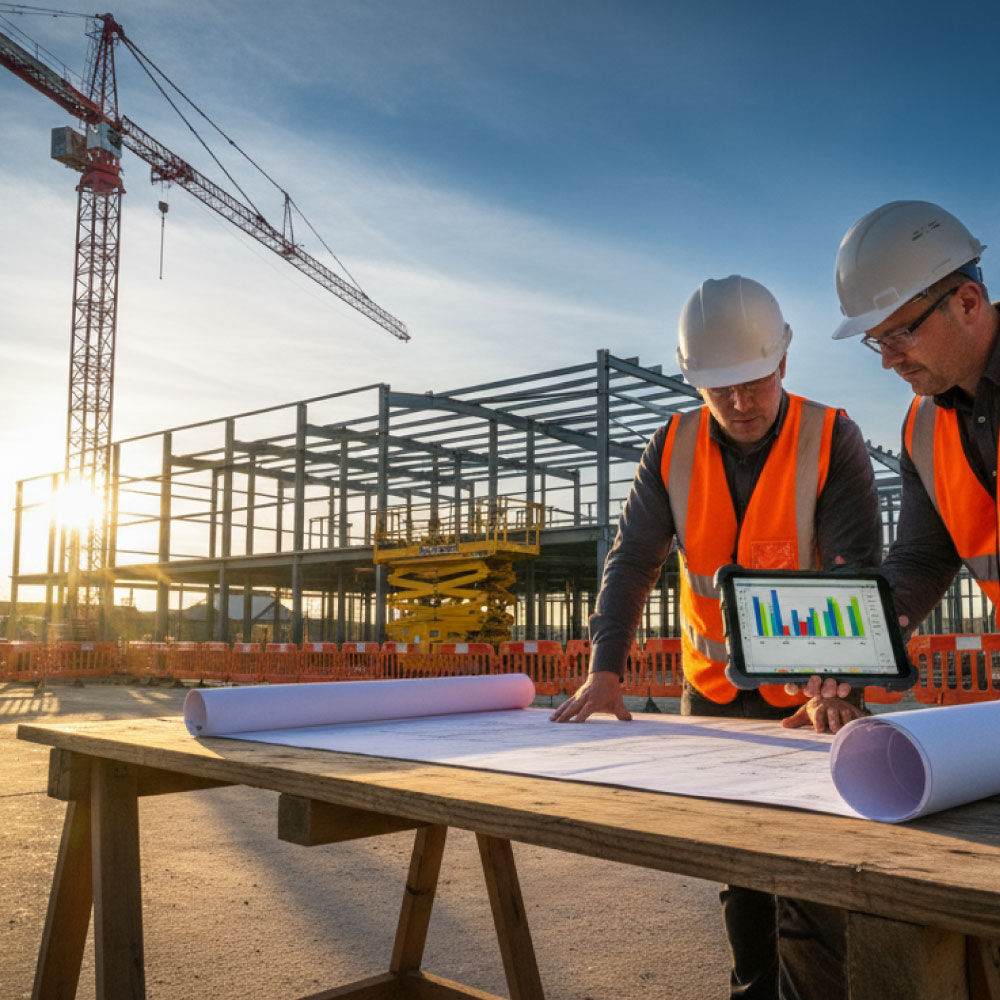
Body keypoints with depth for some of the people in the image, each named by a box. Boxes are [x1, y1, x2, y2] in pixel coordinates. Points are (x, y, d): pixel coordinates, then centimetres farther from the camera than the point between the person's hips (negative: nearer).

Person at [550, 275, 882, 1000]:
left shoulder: (831, 440, -13)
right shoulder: (673, 449, -4)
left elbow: (858, 570, -19)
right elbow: (632, 561, -5)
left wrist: (837, 684, -33)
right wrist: (606, 670, -16)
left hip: (806, 696, -3)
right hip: (711, 694, 4)